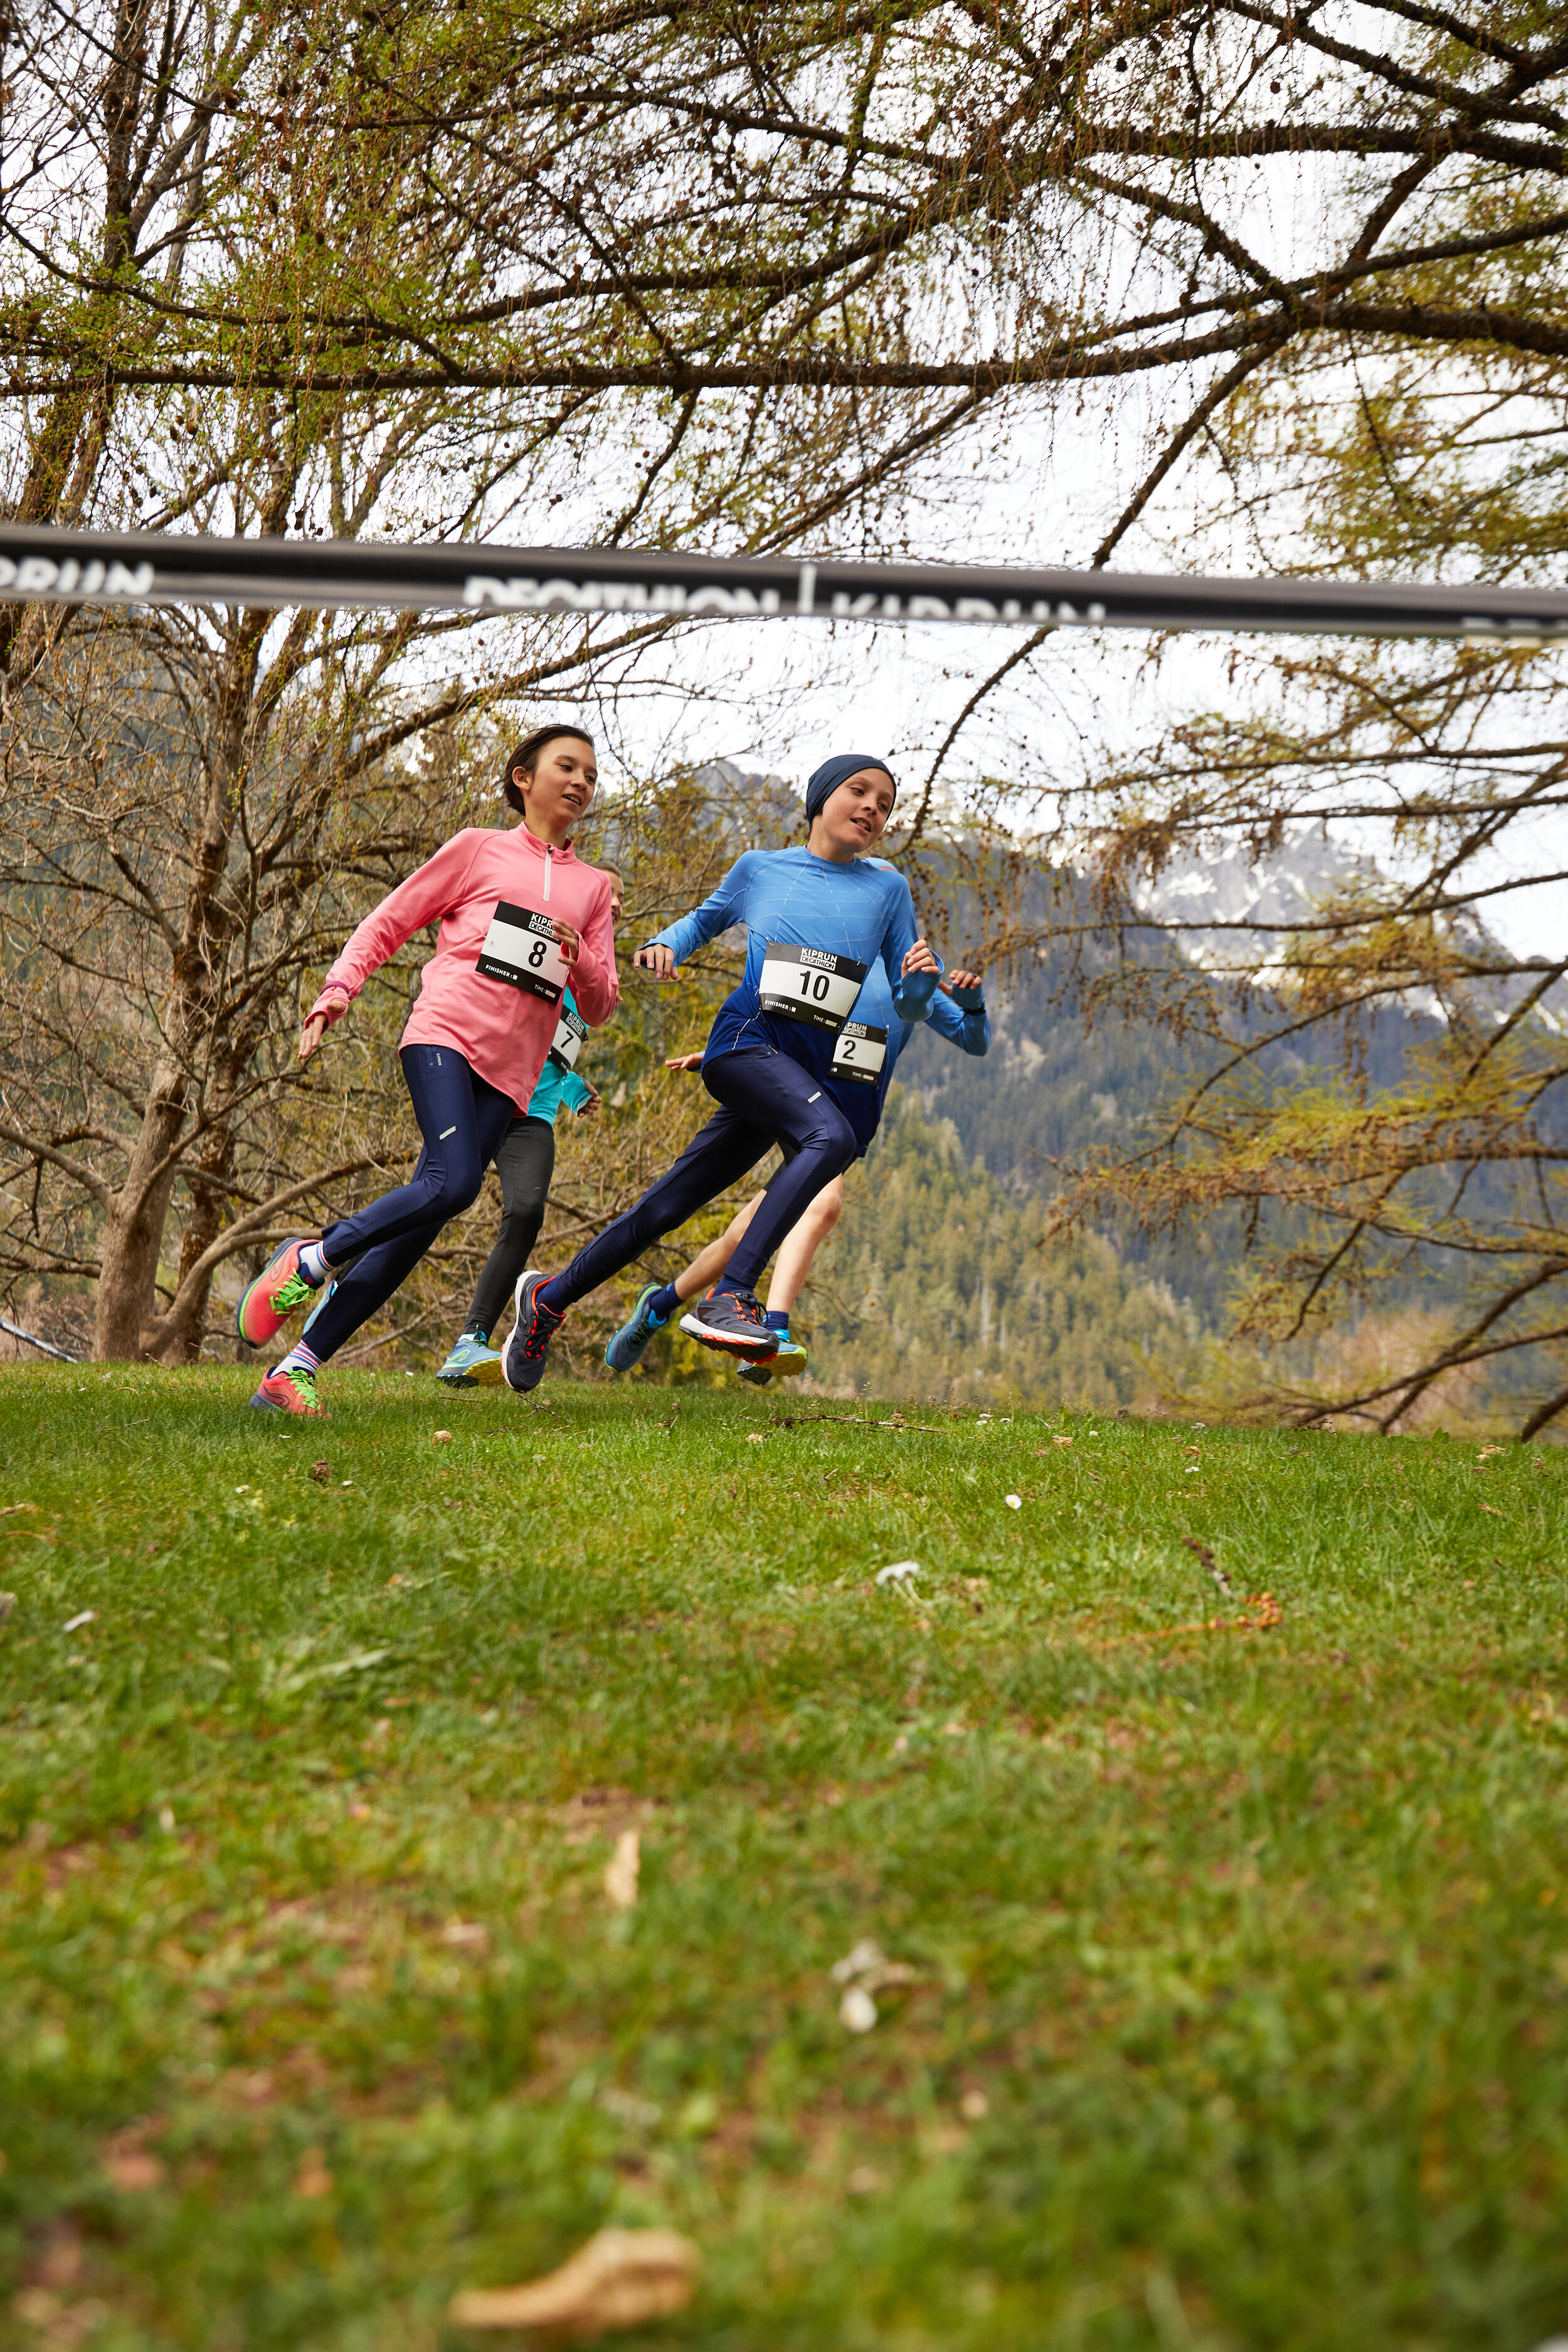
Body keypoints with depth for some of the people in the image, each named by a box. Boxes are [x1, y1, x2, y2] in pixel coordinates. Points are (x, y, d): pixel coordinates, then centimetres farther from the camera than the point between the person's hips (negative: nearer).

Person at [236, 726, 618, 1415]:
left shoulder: (593, 888, 22)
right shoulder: (478, 848, 12)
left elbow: (600, 1008, 19)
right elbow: (387, 924, 12)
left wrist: (581, 963, -2)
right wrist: (337, 991, -3)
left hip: (509, 1073, 4)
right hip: (445, 1034, -3)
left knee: (421, 1224, -6)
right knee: (453, 1182, -27)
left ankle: (296, 1368, -2)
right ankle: (308, 1260, -6)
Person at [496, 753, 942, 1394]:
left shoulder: (888, 890, 14)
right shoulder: (760, 868, 11)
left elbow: (907, 1007, 13)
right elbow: (705, 919, 29)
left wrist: (922, 977, -9)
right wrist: (664, 946, 7)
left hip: (811, 1071, 3)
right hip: (746, 1040, -3)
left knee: (668, 1205, 5)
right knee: (832, 1137, -33)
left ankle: (549, 1297, 20)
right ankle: (728, 1297, -35)